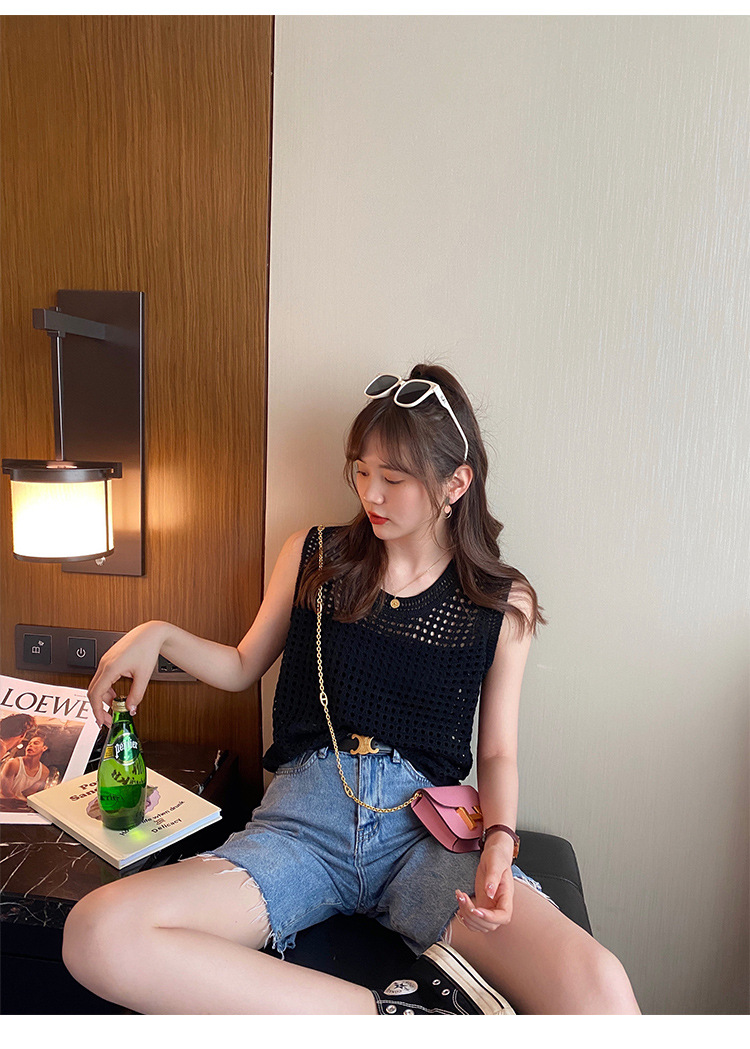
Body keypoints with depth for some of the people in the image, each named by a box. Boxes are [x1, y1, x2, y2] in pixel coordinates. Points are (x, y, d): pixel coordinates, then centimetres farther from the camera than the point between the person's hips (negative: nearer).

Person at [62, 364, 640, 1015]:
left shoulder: (502, 603, 7)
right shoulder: (312, 558, 10)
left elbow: (498, 751, 10)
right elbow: (244, 667, 21)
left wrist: (500, 839, -10)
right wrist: (159, 634, 4)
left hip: (427, 826, -2)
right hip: (305, 818, 3)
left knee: (599, 989, -31)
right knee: (97, 935, -27)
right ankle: (405, 1011, -18)